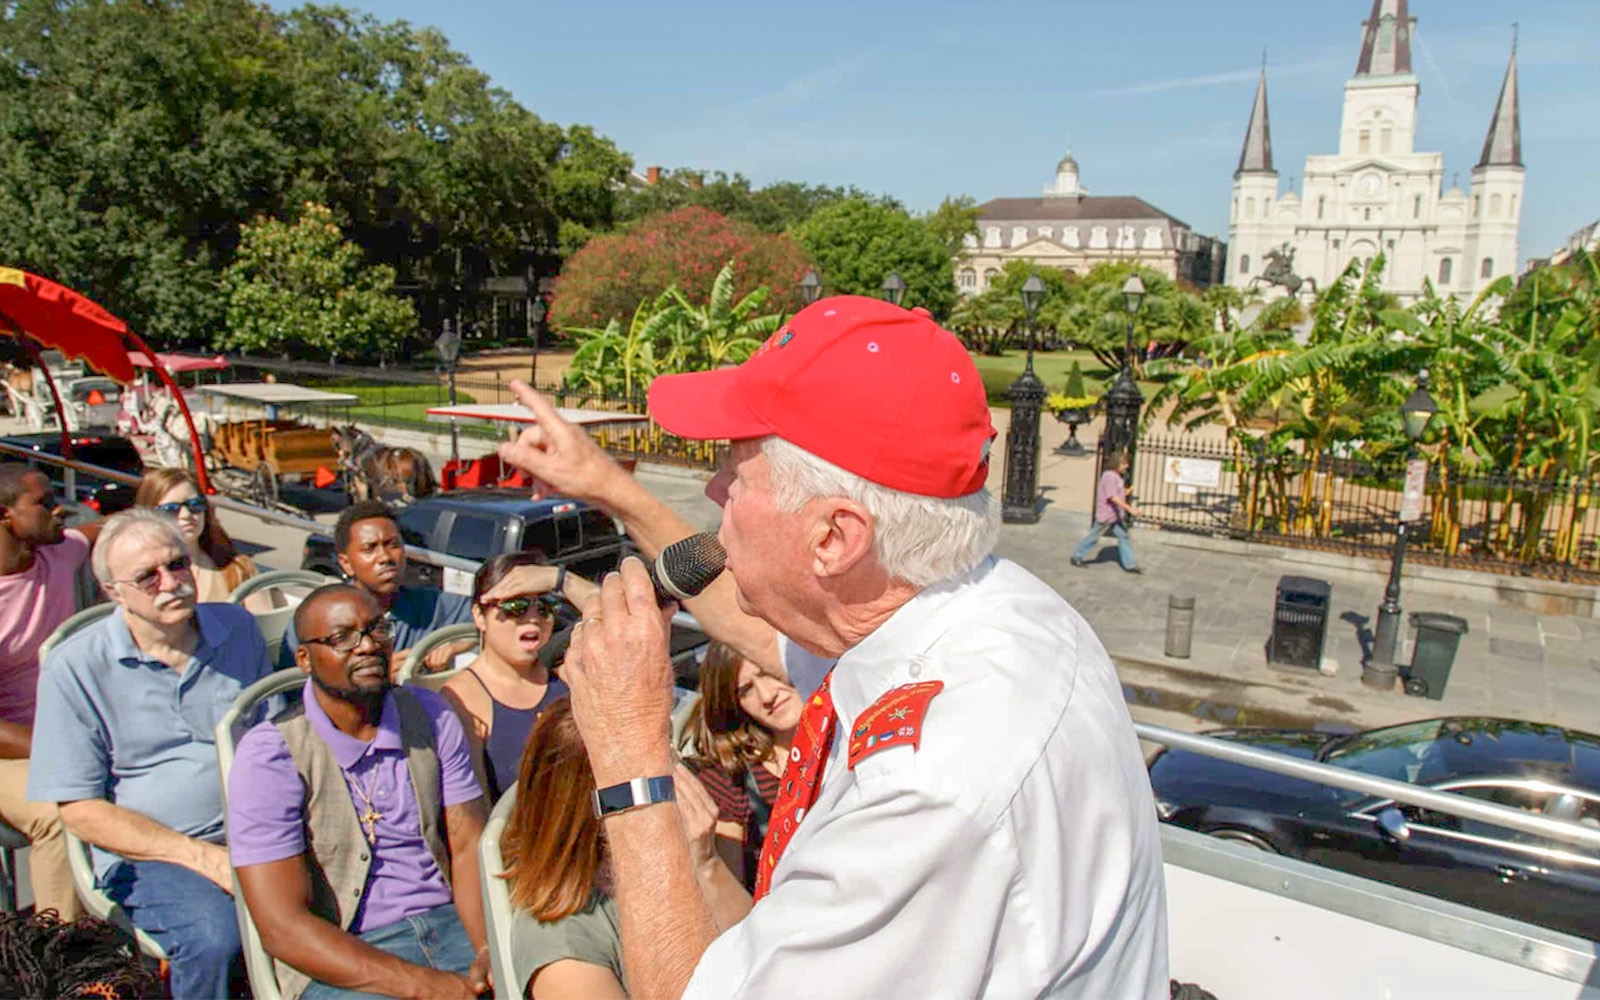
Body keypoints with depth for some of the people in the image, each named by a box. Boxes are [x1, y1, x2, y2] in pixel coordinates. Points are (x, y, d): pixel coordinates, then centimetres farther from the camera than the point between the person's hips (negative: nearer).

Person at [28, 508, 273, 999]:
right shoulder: (75, 668, -4)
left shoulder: (239, 629, 7)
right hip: (148, 851, -3)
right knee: (213, 937, -33)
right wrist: (205, 857, -14)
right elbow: (81, 810, -4)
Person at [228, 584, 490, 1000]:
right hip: (339, 963, -4)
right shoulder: (269, 754, -8)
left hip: (449, 921, 4)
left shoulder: (431, 716, 7)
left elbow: (469, 846, 3)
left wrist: (491, 950, -16)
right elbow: (282, 927, -12)